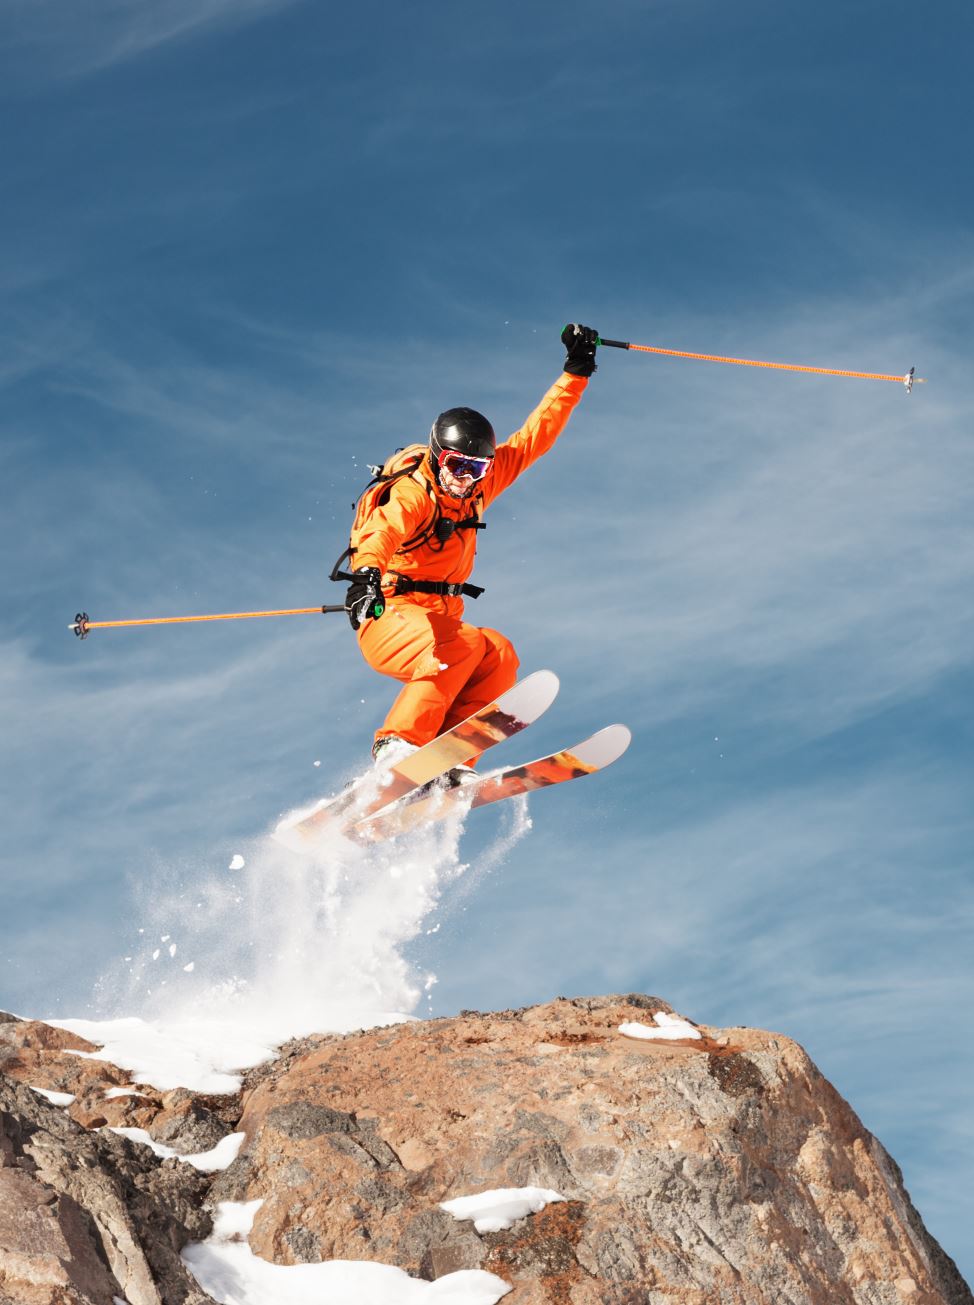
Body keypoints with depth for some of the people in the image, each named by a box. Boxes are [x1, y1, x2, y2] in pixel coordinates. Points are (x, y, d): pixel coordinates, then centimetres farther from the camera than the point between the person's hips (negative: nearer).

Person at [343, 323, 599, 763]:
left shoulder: (478, 485, 7)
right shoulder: (412, 494, -15)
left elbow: (534, 436, 12)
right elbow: (384, 529, -37)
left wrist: (576, 372, 10)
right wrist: (367, 574, -58)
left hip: (439, 623, 7)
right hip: (388, 617, -7)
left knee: (499, 655, -21)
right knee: (467, 644, -33)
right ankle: (397, 745, -37)